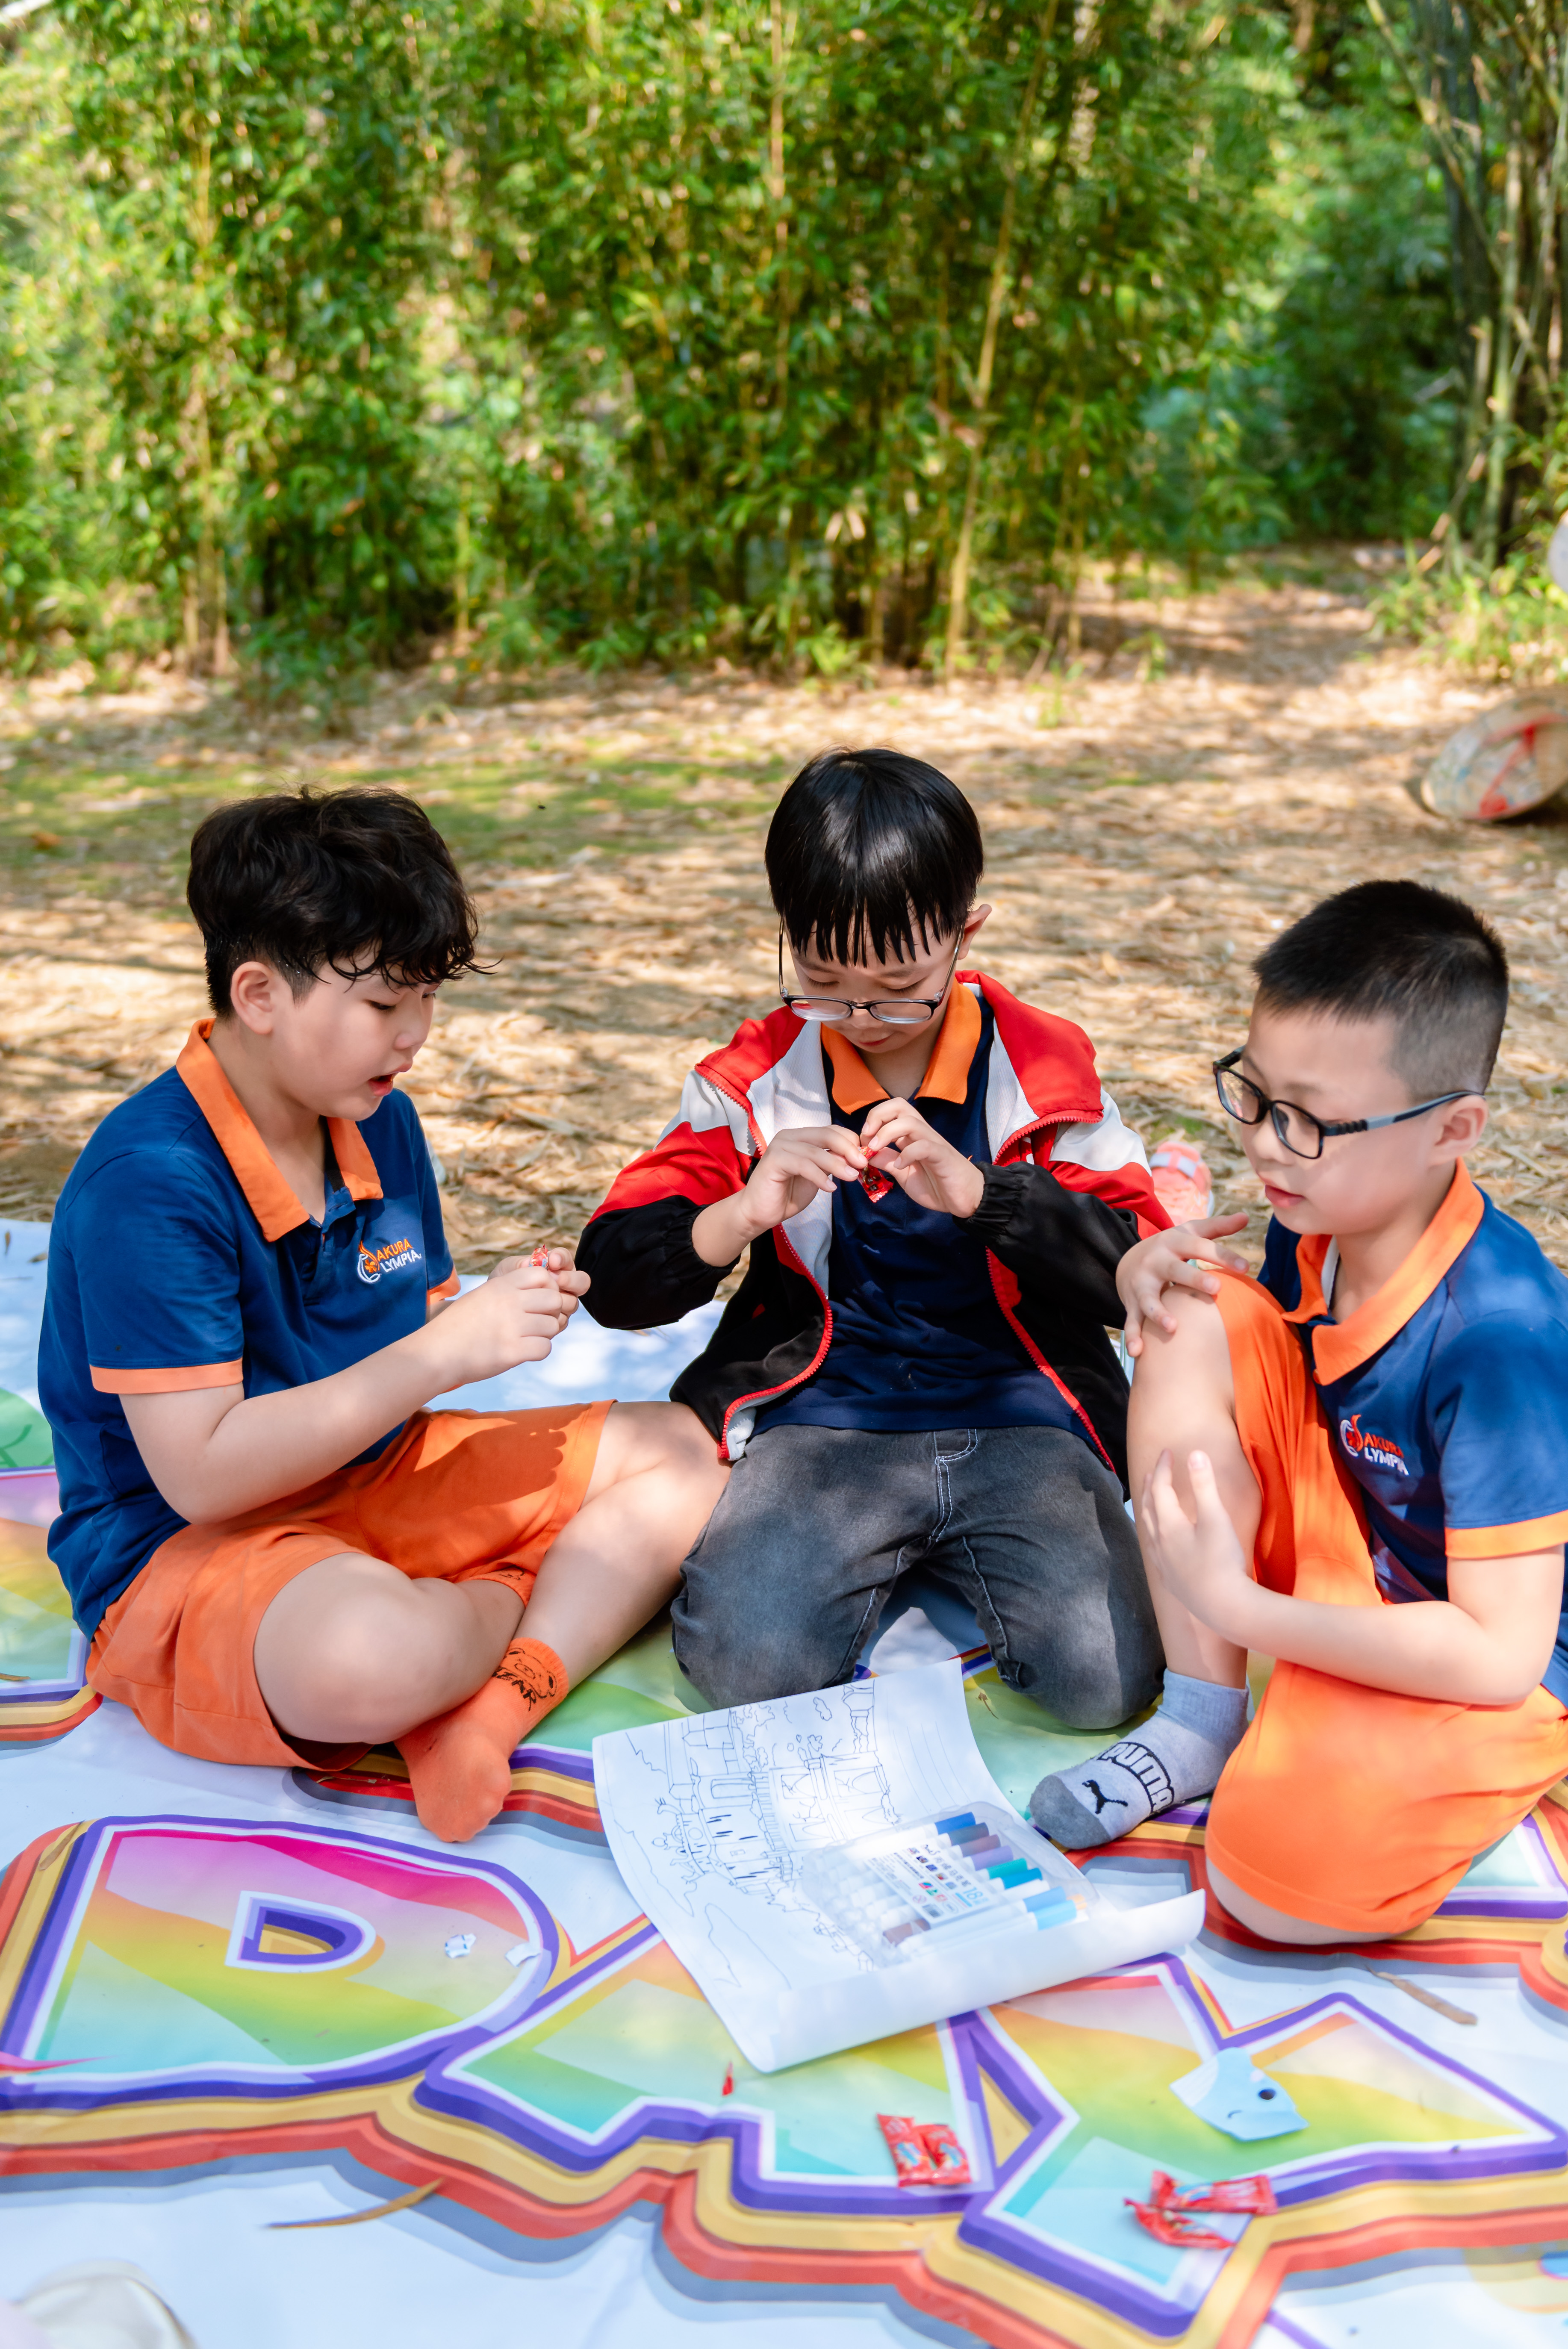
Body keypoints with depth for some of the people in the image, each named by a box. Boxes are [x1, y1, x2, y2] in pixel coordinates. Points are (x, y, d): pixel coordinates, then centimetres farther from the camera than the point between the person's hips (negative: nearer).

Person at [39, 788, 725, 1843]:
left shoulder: (382, 1123, 3)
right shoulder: (146, 1183, -22)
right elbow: (198, 1472, -25)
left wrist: (502, 1312, -12)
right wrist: (444, 1353, -27)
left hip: (379, 1478, 8)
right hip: (181, 1553, -8)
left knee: (678, 1451, 3)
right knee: (377, 1657, -41)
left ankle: (498, 1701, -18)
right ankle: (527, 1598, -3)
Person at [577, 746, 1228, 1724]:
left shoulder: (1045, 1065, 2)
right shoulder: (760, 1078, 3)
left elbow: (1142, 1275, -6)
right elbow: (612, 1276, 0)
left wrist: (979, 1192, -21)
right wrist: (739, 1218, -21)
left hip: (1019, 1413, 0)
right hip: (825, 1415, 1)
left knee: (1104, 1677, -22)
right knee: (748, 1661, -25)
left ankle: (955, 1566, 8)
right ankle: (875, 1567, 7)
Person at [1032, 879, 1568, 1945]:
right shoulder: (1319, 1216, -10)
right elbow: (1268, 1370, 12)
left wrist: (1237, 1607, -26)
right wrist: (1163, 1278, -9)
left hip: (1476, 1659, -7)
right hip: (1337, 1547, 7)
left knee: (1281, 1880, -33)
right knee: (1200, 1326, -16)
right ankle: (1203, 1726, -4)